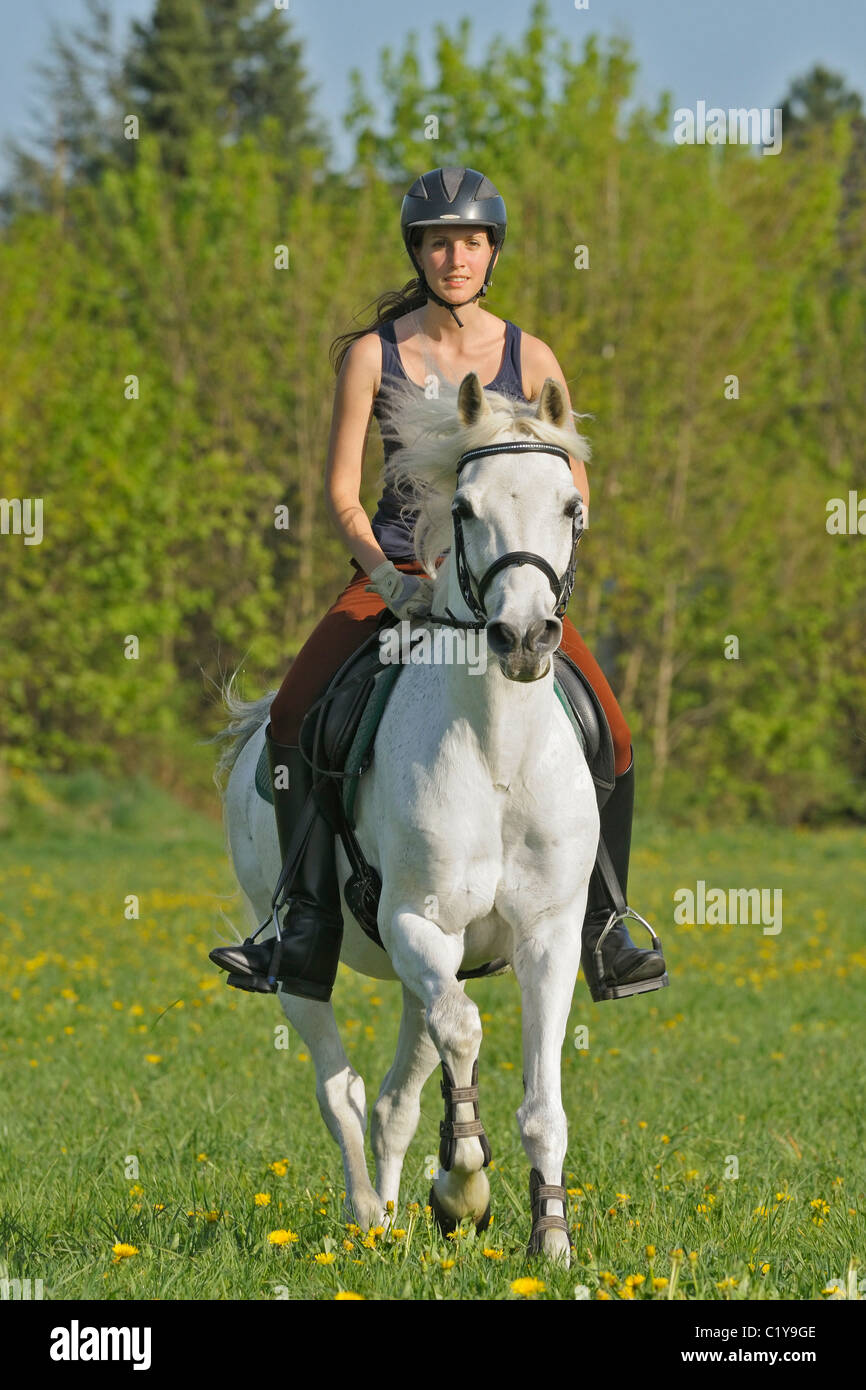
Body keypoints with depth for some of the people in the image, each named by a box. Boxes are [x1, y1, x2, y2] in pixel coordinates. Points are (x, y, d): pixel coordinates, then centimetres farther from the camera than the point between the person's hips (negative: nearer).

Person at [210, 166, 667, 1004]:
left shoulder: (529, 360, 1)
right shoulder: (373, 354, -1)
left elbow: (574, 490, 4)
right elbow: (341, 491, -1)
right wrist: (386, 578, -17)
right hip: (396, 570, 0)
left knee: (607, 732, -18)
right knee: (293, 718, -22)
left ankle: (602, 930, -5)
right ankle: (310, 924, -17)